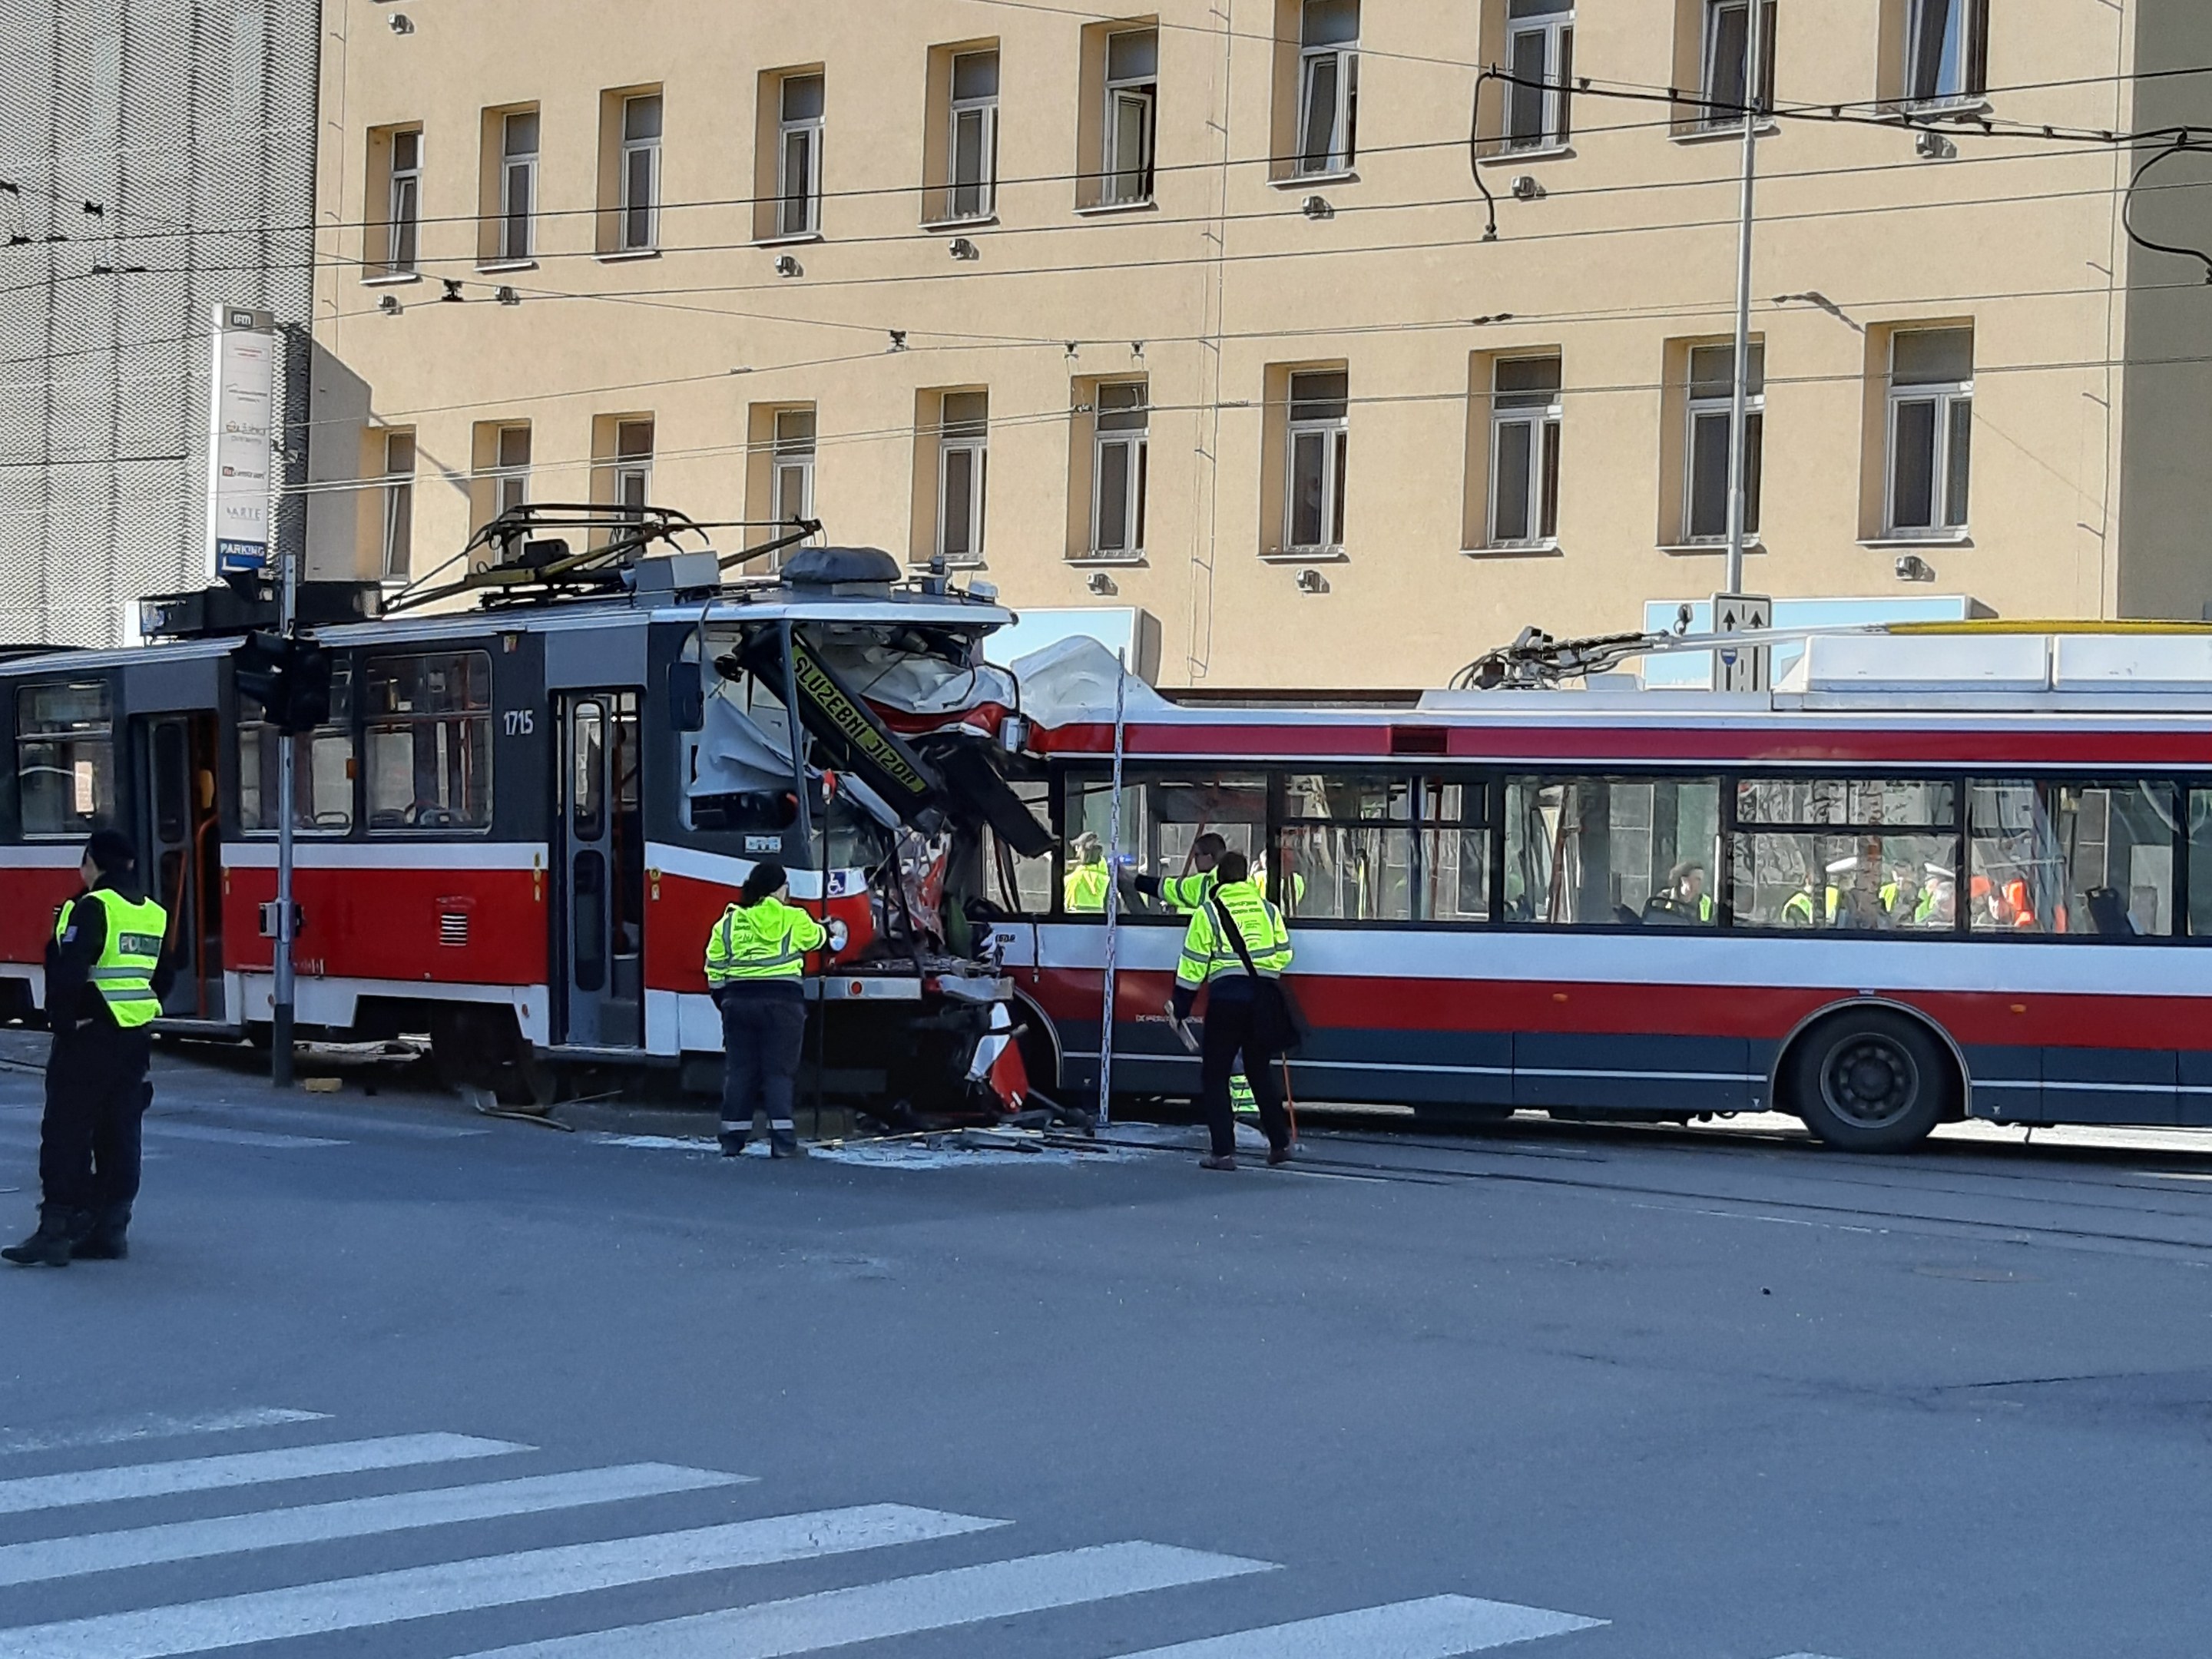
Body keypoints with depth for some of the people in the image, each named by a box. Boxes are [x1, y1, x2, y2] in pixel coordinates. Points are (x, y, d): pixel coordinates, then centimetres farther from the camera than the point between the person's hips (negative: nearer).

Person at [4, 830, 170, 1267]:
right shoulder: (153, 914, 11)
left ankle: (56, 1231, -7)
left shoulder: (92, 908, -13)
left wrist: (62, 1021, -11)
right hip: (136, 1041, 7)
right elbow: (163, 977, 18)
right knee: (119, 1136, 10)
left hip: (90, 1037, -7)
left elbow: (69, 972, -21)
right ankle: (110, 1229, 12)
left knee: (66, 1133, -4)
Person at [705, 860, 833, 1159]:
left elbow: (715, 973, 7)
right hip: (782, 1002, -3)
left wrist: (725, 1004, 18)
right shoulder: (793, 920, -1)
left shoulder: (728, 924, 7)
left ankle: (732, 1140, 9)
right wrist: (832, 931, 42)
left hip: (738, 1001, 3)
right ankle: (782, 1141, -5)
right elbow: (816, 938, 20)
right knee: (779, 1071, 0)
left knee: (739, 1070, 8)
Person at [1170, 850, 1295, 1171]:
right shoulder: (1268, 909, 11)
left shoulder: (1209, 912, -1)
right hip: (1263, 999, 4)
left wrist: (1181, 1007, 4)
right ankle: (1279, 1143, 19)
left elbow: (1193, 964, -3)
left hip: (1226, 997, -4)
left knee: (1215, 1075, 4)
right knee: (1261, 1071, 18)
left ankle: (1224, 1151, -1)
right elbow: (1284, 954, 13)